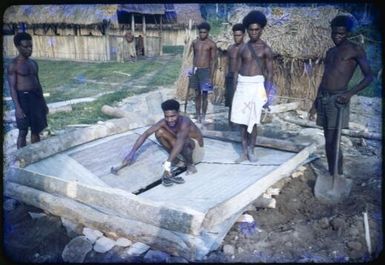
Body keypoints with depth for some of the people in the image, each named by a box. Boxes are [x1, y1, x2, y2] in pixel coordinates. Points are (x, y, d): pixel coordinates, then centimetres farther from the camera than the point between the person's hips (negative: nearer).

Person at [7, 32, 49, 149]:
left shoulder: (33, 63, 13)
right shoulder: (13, 65, -8)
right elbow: (12, 87, -12)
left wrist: (43, 102, 15)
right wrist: (17, 107, -19)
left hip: (36, 97, 6)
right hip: (23, 98, -6)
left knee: (36, 130, 11)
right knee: (23, 132, -1)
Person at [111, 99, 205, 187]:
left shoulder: (185, 121, -32)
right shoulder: (164, 122, -14)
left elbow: (180, 142, -48)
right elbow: (145, 134, -15)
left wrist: (167, 164, -57)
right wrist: (132, 153, -23)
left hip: (197, 151, -5)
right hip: (183, 151, 6)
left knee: (183, 140, -41)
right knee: (159, 132, -13)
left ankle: (190, 165, -13)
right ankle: (176, 159, 0)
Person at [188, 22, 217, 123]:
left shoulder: (211, 44, -5)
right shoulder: (194, 42, 8)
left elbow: (213, 61, -6)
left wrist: (211, 76, -11)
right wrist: (192, 70, 14)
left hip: (205, 71, -4)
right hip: (195, 70, 4)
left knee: (204, 95, -2)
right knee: (197, 94, 9)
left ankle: (203, 116, 8)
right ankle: (197, 115, 17)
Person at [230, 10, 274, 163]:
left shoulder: (265, 49, 0)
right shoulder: (242, 49, 9)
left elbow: (269, 73, -1)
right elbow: (236, 70, 11)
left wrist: (267, 93, -7)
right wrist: (235, 89, 6)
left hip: (256, 85, -3)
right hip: (242, 85, 4)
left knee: (253, 120, 0)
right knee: (242, 120, 5)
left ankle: (251, 150, 16)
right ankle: (244, 152, 15)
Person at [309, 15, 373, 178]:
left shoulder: (355, 50, -2)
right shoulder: (330, 52, 18)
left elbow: (369, 76, -7)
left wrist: (350, 93, -22)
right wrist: (315, 103, 19)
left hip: (337, 99, -6)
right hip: (323, 99, 7)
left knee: (333, 142, -10)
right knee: (328, 142, 9)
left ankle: (339, 177, -1)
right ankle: (331, 174, 17)